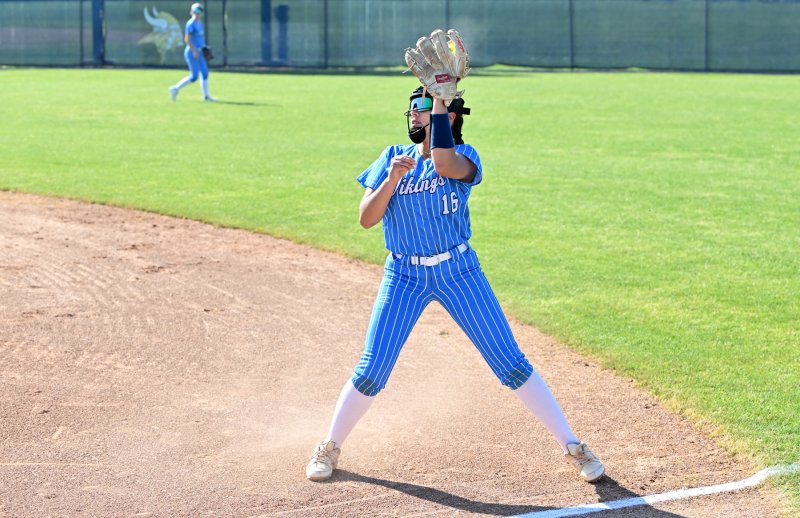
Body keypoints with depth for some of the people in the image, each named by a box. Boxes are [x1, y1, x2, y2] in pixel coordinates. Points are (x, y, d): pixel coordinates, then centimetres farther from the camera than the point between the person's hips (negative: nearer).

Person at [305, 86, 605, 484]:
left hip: (458, 272, -2)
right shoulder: (393, 158, 3)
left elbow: (444, 165, -32)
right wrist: (392, 178, -20)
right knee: (371, 371, -2)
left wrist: (439, 99, -27)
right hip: (403, 276, 2)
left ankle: (572, 446, 7)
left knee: (511, 363, -1)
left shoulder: (464, 158, -7)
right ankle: (330, 447, 19)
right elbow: (366, 219, -4)